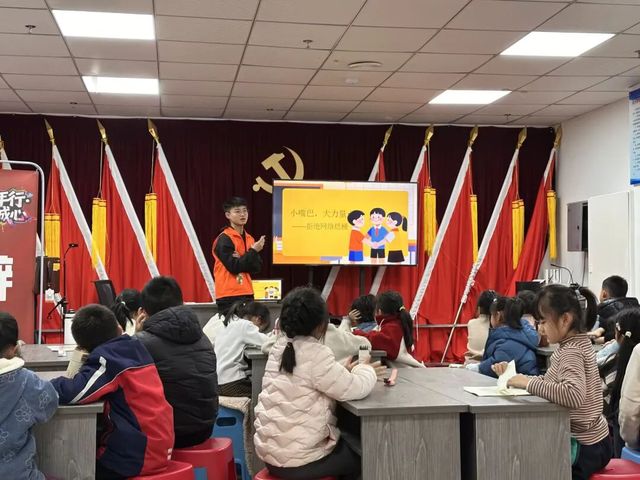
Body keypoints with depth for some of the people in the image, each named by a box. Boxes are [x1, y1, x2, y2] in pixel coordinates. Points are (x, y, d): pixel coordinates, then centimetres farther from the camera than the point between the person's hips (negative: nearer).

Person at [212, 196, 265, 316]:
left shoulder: (249, 239, 13)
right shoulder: (224, 239, -10)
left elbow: (257, 267, 5)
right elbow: (234, 267, -16)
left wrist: (242, 260, -13)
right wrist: (253, 251, -16)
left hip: (247, 294, 7)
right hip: (229, 295, -7)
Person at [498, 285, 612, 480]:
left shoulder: (571, 352, -22)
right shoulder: (574, 344, 7)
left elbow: (574, 395, -40)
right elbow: (551, 383, 11)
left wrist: (529, 382, -33)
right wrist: (515, 375, -2)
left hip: (585, 448, -9)